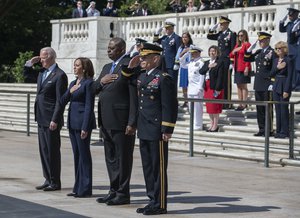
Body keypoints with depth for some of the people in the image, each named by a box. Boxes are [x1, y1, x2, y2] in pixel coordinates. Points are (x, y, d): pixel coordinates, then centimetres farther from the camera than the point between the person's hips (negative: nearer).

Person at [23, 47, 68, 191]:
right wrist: (30, 63, 10)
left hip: (51, 120, -8)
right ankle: (48, 180, 18)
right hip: (41, 118, 8)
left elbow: (60, 100, -16)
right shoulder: (42, 72, 12)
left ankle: (55, 182, 4)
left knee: (52, 151, -3)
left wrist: (55, 120, -19)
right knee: (43, 150, 11)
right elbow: (26, 73, 31)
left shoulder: (60, 75, -12)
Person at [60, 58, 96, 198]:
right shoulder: (73, 83, 15)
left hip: (82, 122, -8)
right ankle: (78, 187, 16)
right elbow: (62, 102, 13)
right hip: (73, 122, 8)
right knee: (76, 155, 11)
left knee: (84, 155, -4)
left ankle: (85, 189, 0)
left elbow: (89, 107, -14)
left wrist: (85, 127, -18)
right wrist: (69, 92, -6)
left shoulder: (88, 83, -10)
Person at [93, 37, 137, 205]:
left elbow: (134, 96, -16)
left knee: (123, 158, -1)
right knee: (111, 158, 14)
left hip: (121, 121, -9)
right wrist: (101, 81, -3)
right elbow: (95, 89, 20)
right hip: (107, 121, 9)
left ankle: (123, 194, 5)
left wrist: (132, 123, -19)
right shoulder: (107, 67, 17)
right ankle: (114, 191, 23)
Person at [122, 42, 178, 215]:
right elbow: (126, 78, 32)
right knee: (148, 167, 13)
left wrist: (167, 130, -18)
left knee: (159, 168, -1)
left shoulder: (164, 79, -13)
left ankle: (160, 204, 5)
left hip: (157, 131, -8)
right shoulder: (141, 76, 12)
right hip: (144, 131, 9)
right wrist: (131, 67, 12)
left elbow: (170, 106, -16)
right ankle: (153, 200, 22)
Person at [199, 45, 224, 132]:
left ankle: (215, 125, 2)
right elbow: (201, 71, 1)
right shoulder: (207, 62, 16)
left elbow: (220, 76, -12)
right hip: (207, 87, 7)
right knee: (209, 106, 10)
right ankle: (212, 124, 19)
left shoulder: (220, 62, -6)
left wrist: (218, 89, -18)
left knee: (215, 106, -5)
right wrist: (208, 66, -14)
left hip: (215, 87, -7)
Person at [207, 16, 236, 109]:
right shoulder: (220, 34, 14)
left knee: (226, 82, -4)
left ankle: (228, 103, 1)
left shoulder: (232, 34, -8)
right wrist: (213, 28, 8)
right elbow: (209, 37, 24)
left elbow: (233, 49, -11)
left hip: (227, 61, -7)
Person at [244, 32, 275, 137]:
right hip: (258, 85, 7)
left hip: (267, 86, -7)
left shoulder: (272, 53, -7)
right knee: (259, 108, 10)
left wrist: (272, 84, -16)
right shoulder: (259, 52, 14)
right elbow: (246, 59, 20)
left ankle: (269, 130, 2)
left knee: (268, 108, -3)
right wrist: (250, 49, 3)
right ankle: (262, 129, 16)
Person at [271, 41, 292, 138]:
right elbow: (272, 74, 12)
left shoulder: (288, 60, -10)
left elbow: (289, 76, -13)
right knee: (277, 109, 8)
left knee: (284, 109, -5)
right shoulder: (276, 60, 12)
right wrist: (277, 68, -9)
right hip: (276, 86, 7)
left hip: (284, 86, -7)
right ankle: (278, 130, 14)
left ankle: (285, 131, 1)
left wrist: (286, 90, -16)